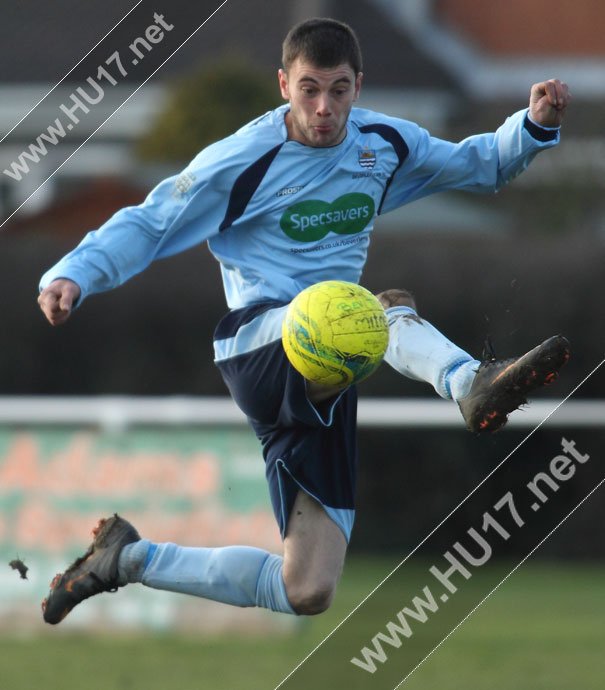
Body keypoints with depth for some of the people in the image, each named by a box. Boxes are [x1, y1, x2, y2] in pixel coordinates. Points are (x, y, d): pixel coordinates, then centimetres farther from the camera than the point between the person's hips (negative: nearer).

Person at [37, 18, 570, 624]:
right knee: (387, 306, -37)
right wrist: (73, 275, -15)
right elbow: (148, 226, 1)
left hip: (319, 386, 6)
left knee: (305, 593, -1)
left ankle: (129, 557, 13)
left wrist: (535, 125, 5)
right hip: (260, 342, -6)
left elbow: (478, 165, 24)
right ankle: (472, 385, -70)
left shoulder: (384, 143, 10)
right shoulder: (244, 160, -4)